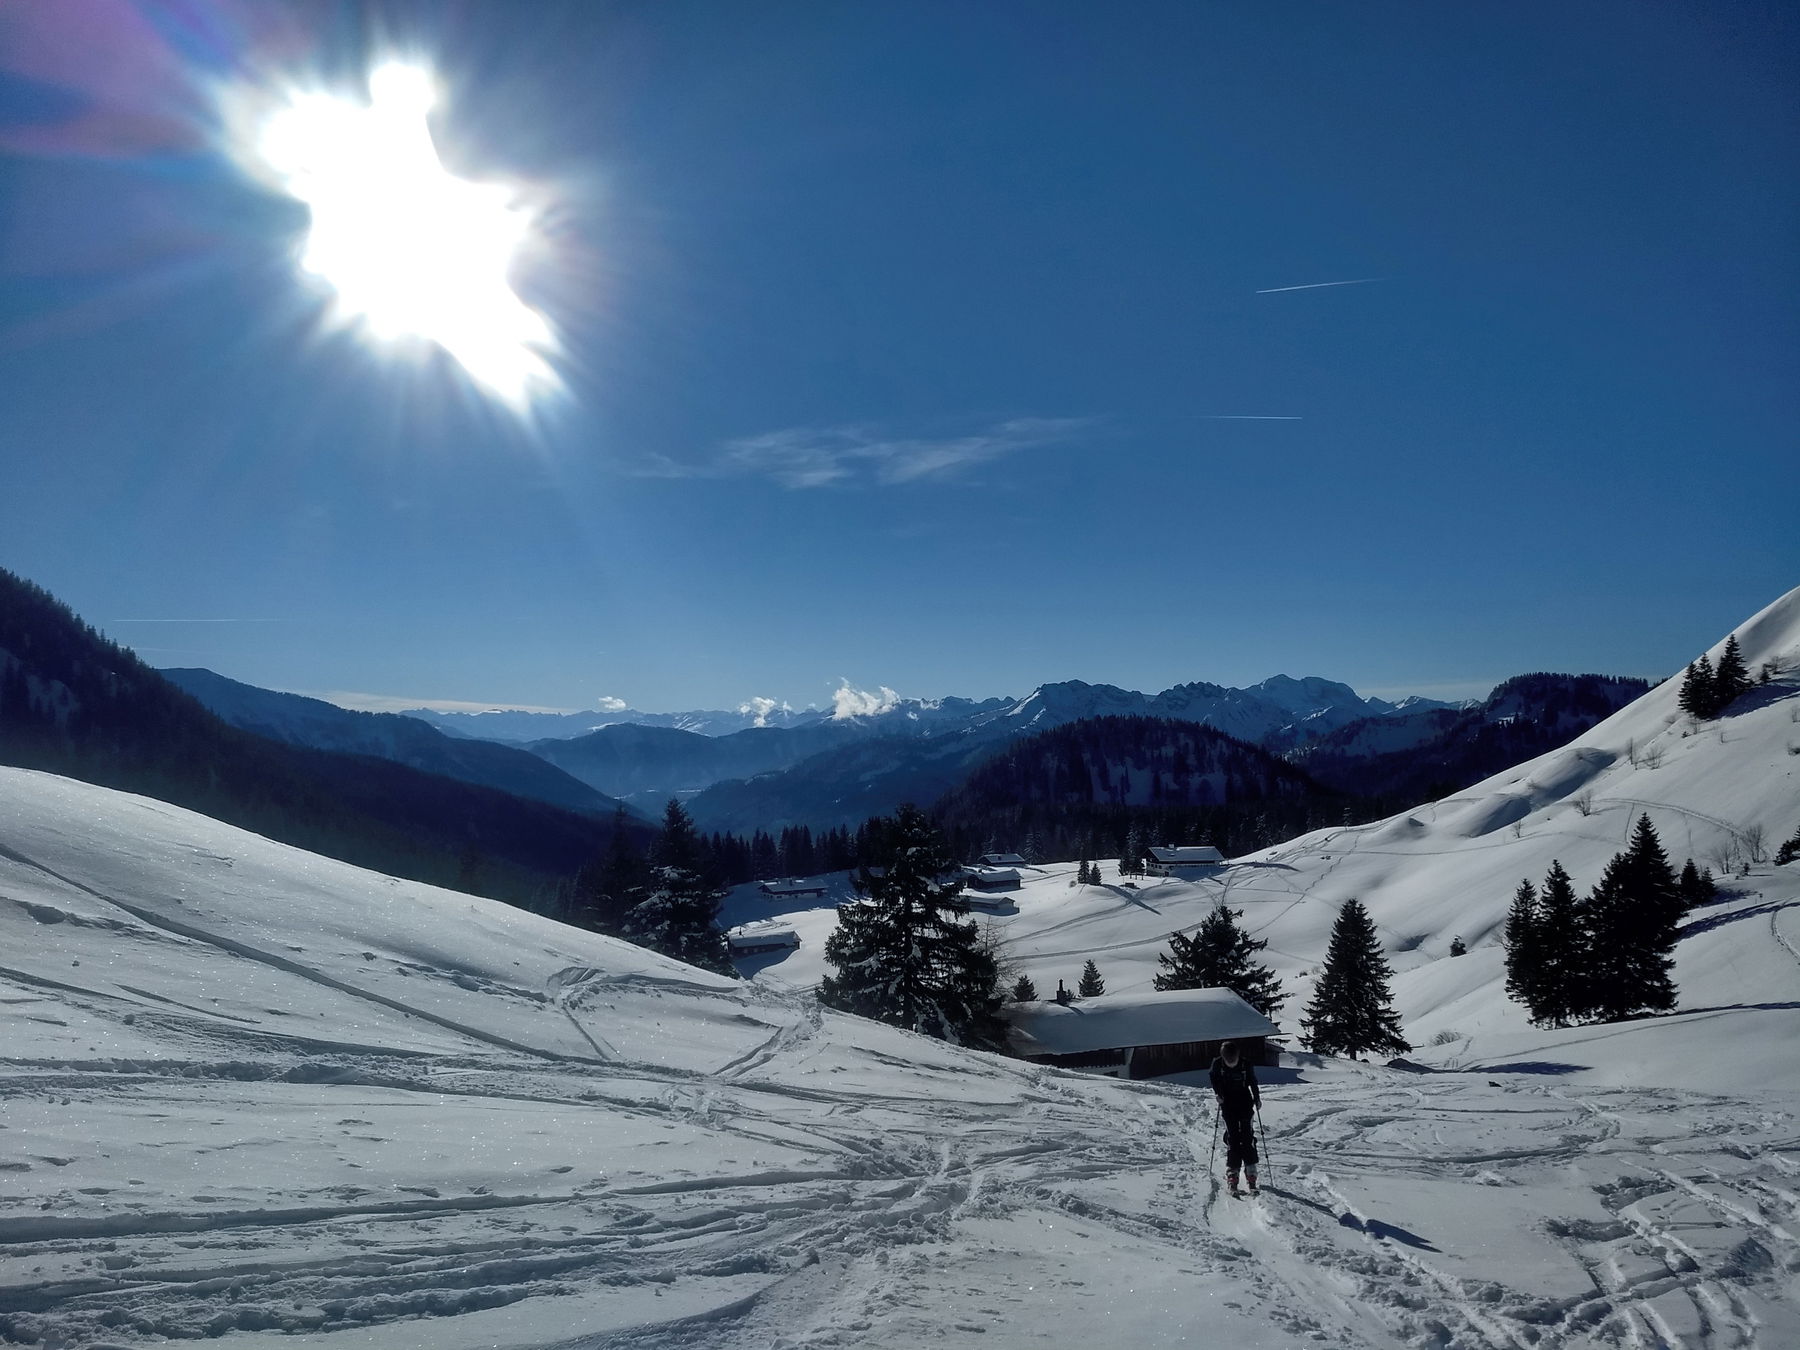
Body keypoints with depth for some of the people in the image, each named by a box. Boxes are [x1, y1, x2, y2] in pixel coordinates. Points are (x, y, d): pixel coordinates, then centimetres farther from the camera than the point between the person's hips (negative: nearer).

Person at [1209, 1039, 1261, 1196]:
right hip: (1227, 1105, 0)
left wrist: (1257, 1099, 0)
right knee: (1232, 1139, -5)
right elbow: (1214, 1079, 7)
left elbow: (1253, 1082, 4)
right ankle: (1232, 1173, -3)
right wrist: (1218, 1094, -5)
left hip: (1245, 1103, 0)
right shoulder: (1217, 1064, -12)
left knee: (1247, 1138, -5)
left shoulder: (1246, 1065, -13)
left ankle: (1251, 1173, 0)